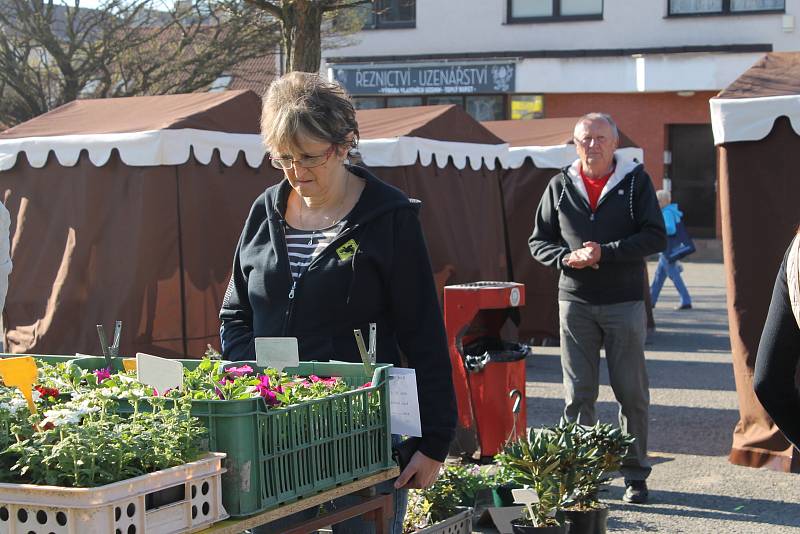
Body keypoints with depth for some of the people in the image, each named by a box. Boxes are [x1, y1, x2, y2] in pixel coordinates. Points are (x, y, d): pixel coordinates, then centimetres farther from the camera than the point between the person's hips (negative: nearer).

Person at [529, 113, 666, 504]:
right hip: (575, 300, 2)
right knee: (578, 393, 3)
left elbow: (655, 237, -6)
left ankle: (635, 474, 12)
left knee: (632, 393, 3)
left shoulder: (636, 181, 1)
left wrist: (605, 252, -17)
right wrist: (567, 258, -10)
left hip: (625, 301, -2)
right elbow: (539, 241, 11)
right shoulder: (560, 186, 8)